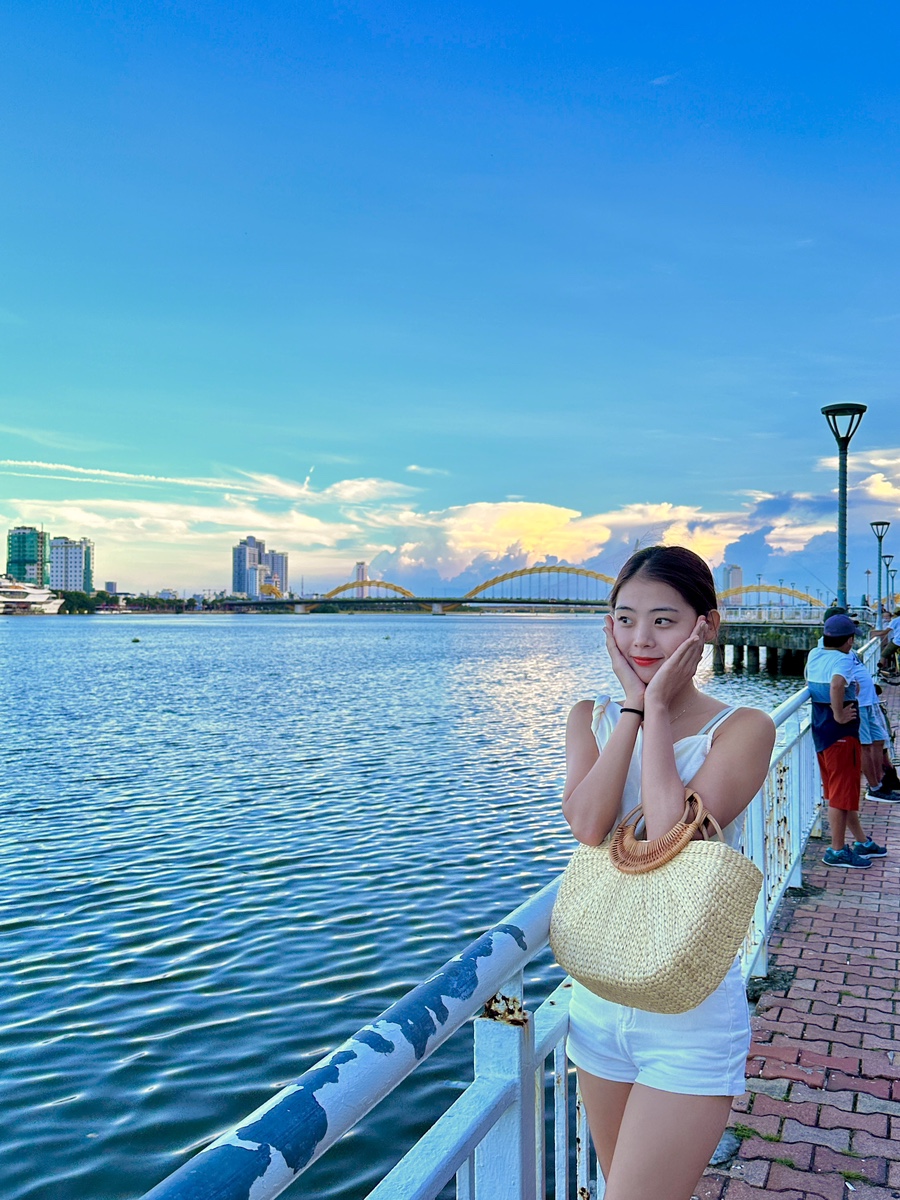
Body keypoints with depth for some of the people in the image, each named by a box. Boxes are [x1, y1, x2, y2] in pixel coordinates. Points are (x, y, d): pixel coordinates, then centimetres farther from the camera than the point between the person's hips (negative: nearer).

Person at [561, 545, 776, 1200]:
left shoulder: (742, 728, -10)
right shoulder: (592, 718, 1)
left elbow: (672, 836, -26)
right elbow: (587, 824, -18)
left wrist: (658, 710, -18)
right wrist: (634, 705, -14)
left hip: (691, 1020, -4)